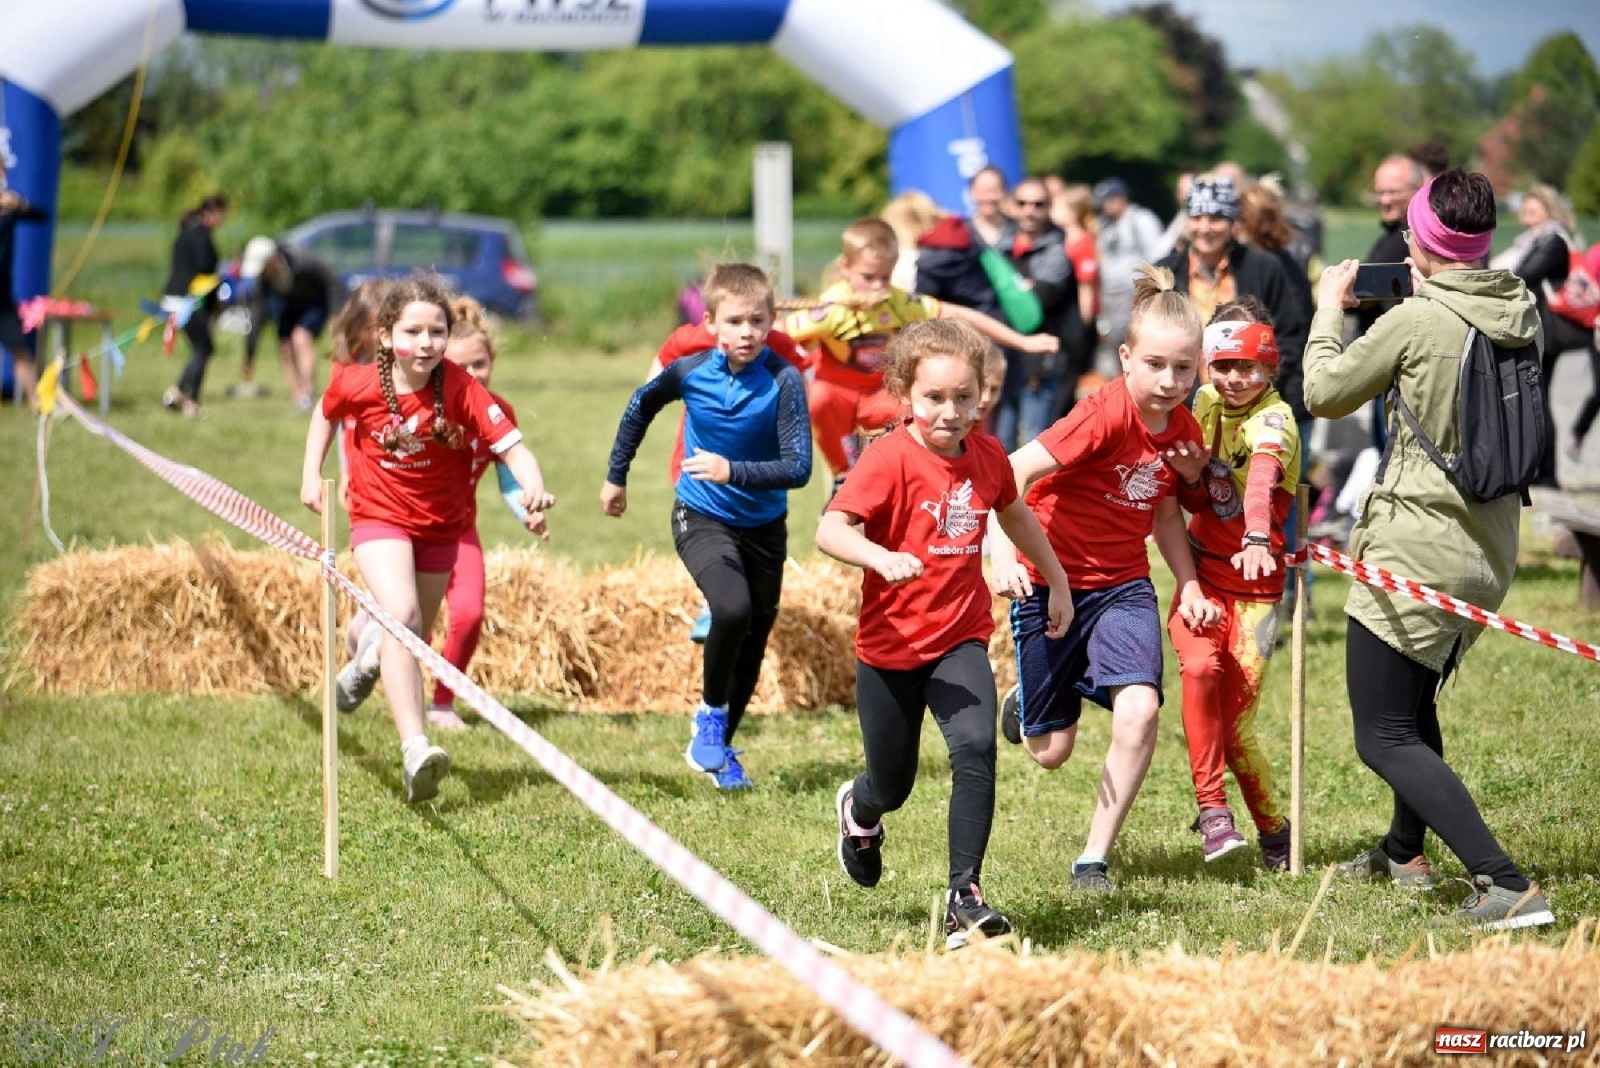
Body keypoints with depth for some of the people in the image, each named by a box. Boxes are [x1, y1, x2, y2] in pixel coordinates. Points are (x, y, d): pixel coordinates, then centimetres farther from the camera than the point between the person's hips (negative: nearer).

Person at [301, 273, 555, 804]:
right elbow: (326, 413, 7)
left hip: (441, 524, 2)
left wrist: (534, 487, -47)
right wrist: (311, 474, 4)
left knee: (415, 636, 17)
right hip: (380, 517, -2)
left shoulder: (461, 389, -21)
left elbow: (512, 445, -29)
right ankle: (414, 749, -33)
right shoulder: (360, 384, -17)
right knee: (402, 617, -24)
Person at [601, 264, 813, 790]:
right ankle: (710, 711, -3)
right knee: (733, 608, -27)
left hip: (764, 526, 1)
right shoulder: (690, 371, -14)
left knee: (753, 641, 11)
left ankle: (720, 746, 32)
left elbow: (798, 468, -26)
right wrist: (616, 476, 16)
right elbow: (641, 406, 8)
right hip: (702, 519, -1)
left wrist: (733, 471, -39)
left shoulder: (784, 381, -21)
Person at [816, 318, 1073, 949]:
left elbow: (1015, 515, 23)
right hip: (890, 644, -3)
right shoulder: (890, 458, -17)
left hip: (960, 640, 3)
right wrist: (882, 558, -47)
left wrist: (1058, 583, 30)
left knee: (975, 749, -23)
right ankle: (857, 812, 52)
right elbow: (831, 531, -29)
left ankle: (965, 897, -18)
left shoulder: (986, 455, 0)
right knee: (892, 784, 13)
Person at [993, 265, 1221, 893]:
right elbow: (1015, 471, -30)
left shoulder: (1184, 433, -2)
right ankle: (1025, 700, 46)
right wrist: (1004, 557, -41)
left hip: (1123, 585, 4)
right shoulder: (1106, 413, -24)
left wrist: (1190, 588, 6)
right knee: (1050, 752, 5)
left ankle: (1094, 859, -8)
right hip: (1053, 581, -4)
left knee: (1140, 709, -22)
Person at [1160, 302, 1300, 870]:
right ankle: (1212, 808, -21)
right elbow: (1193, 503, 9)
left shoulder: (1274, 417, -13)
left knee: (1234, 726, -5)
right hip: (1201, 576, 4)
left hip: (1254, 587, -4)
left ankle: (1272, 829, 20)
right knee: (1200, 668, -27)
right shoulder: (1206, 404, 4)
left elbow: (1262, 477, -36)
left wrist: (1257, 538, -55)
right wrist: (1191, 477, -15)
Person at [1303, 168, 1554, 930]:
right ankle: (1404, 852, 48)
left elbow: (1325, 394, -3)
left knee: (1385, 738, -6)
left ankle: (1504, 883, -20)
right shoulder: (1523, 316, 2)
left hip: (1416, 547, -8)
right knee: (1416, 700, 30)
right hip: (1489, 555, 8)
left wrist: (1327, 311, 12)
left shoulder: (1415, 323, -17)